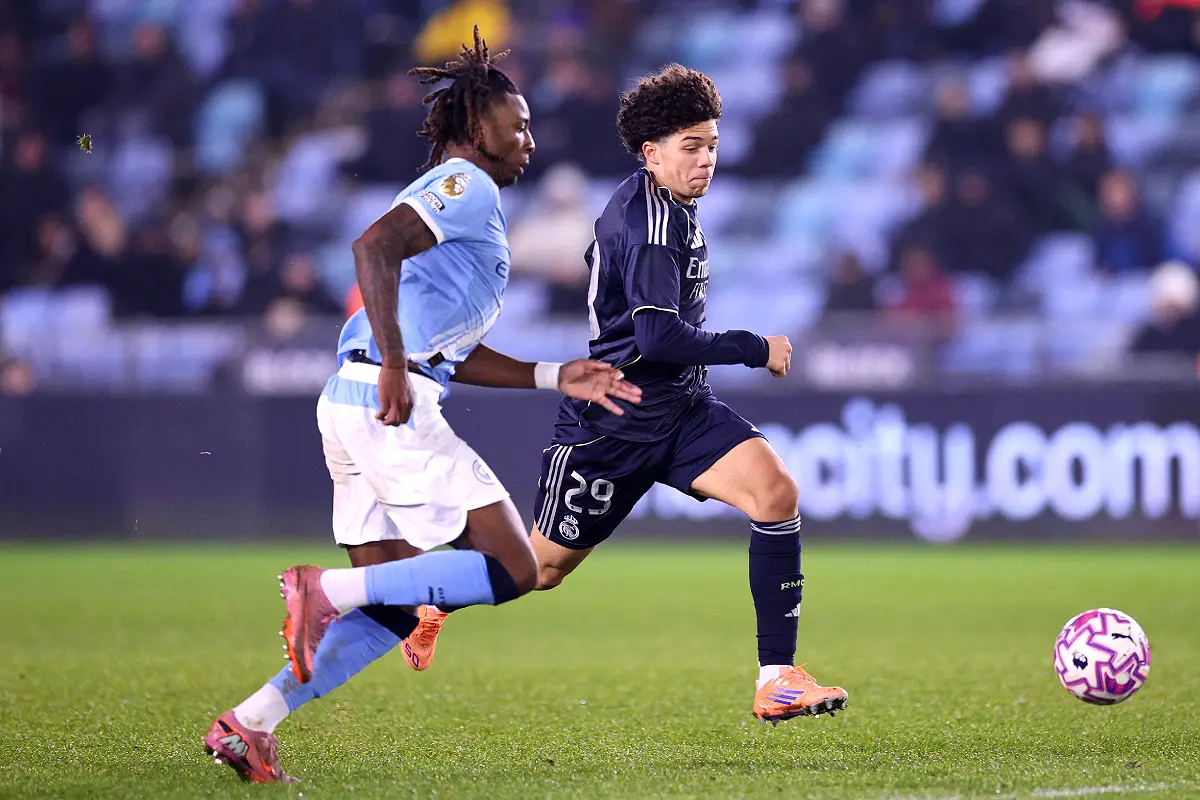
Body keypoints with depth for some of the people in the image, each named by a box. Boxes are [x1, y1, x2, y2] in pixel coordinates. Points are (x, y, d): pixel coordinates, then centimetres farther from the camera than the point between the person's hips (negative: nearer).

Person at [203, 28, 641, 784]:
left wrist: (556, 376, 23)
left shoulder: (466, 198, 28)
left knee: (393, 609, 12)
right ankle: (328, 590, -15)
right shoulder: (467, 185, -3)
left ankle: (249, 724, 4)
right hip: (390, 407, -10)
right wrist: (395, 367, -25)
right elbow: (374, 246, -21)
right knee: (513, 571, -9)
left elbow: (454, 354, 28)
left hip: (352, 407, 10)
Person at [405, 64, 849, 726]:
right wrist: (755, 349, -19)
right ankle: (436, 598, 39)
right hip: (612, 419, -8)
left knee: (776, 493, -17)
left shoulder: (671, 207, 10)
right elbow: (659, 336, -29)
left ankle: (777, 680, -18)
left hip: (683, 409, 8)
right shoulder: (646, 219, -21)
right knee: (544, 565, 7)